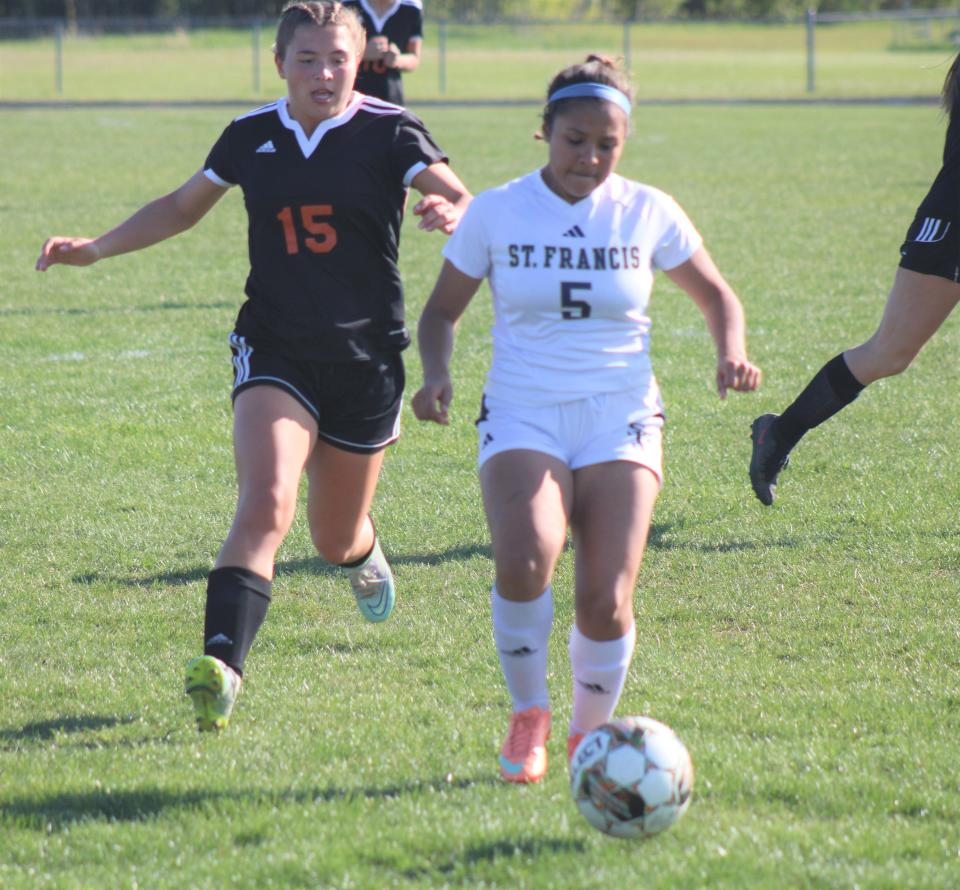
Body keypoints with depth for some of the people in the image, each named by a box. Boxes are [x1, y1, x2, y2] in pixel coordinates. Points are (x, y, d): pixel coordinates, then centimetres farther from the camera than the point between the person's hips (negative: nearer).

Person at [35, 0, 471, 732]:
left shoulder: (389, 133, -6)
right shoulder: (251, 137, 2)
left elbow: (462, 200, -19)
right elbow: (182, 208, 18)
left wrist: (452, 214, -43)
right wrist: (95, 249, 9)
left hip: (366, 360, 0)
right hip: (275, 352, 0)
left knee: (335, 540, 14)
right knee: (266, 505, -25)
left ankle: (362, 552, 53)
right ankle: (222, 667, -34)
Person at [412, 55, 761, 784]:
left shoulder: (649, 213, 2)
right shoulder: (495, 213, 0)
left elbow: (715, 293, 16)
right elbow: (444, 310, 11)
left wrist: (732, 352, -4)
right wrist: (436, 374, -9)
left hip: (620, 422, 1)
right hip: (523, 417, -1)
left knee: (606, 603, -15)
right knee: (525, 560, -29)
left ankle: (591, 732, 15)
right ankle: (529, 716, -3)